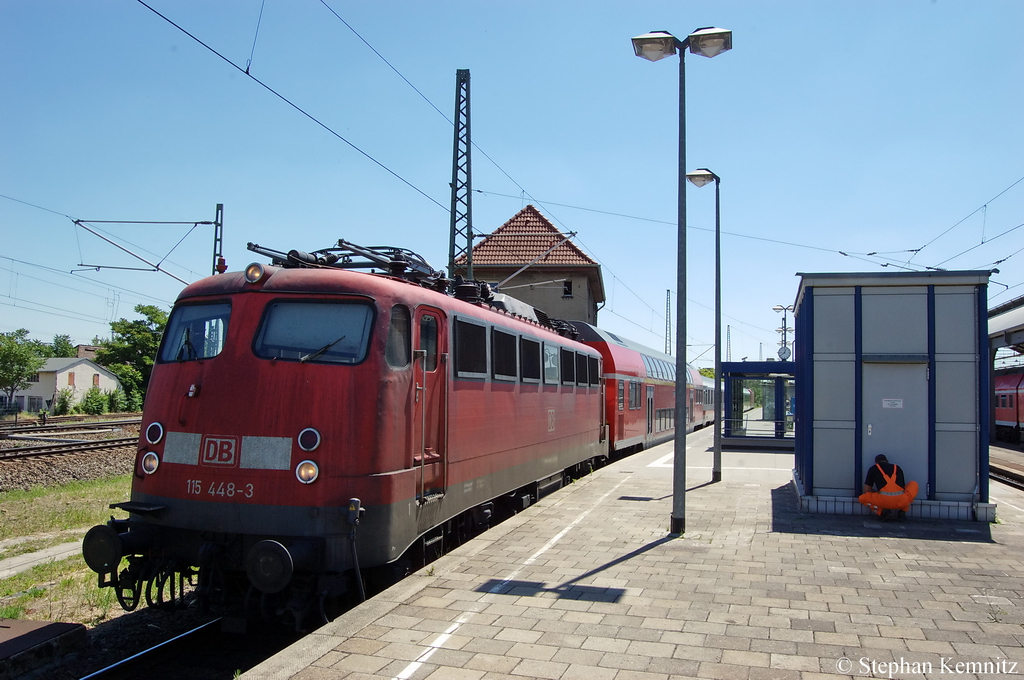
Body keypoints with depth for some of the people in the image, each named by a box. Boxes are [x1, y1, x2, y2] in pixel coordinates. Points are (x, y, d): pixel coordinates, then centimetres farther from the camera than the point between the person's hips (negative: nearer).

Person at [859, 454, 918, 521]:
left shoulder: (873, 468, 19)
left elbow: (867, 490, 20)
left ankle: (883, 512, 1)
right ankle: (902, 511, 19)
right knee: (913, 484, 33)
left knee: (862, 498, 26)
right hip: (902, 501, 2)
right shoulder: (897, 468, 26)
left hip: (884, 501, -2)